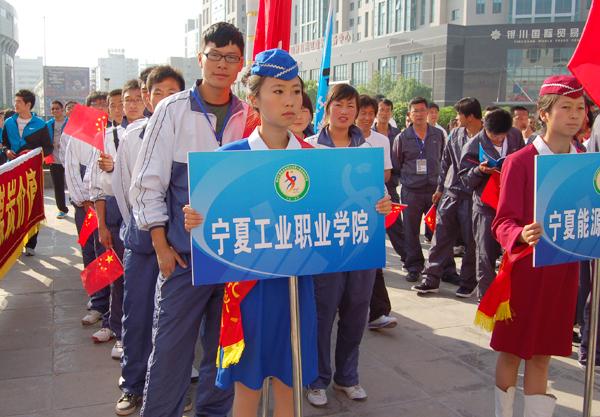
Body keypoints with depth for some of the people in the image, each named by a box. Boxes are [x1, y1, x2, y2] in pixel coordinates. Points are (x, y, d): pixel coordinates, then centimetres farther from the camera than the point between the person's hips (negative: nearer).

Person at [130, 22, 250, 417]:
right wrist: (161, 245, -7)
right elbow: (148, 182, -3)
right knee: (171, 347, 3)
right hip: (184, 252, -2)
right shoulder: (173, 110, -3)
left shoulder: (248, 117, 3)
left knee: (225, 344, 15)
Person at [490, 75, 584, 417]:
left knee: (542, 356, 13)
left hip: (564, 270, 4)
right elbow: (503, 222, -10)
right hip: (524, 269, -3)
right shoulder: (519, 162, -9)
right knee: (512, 351, 8)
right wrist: (523, 235, -30)